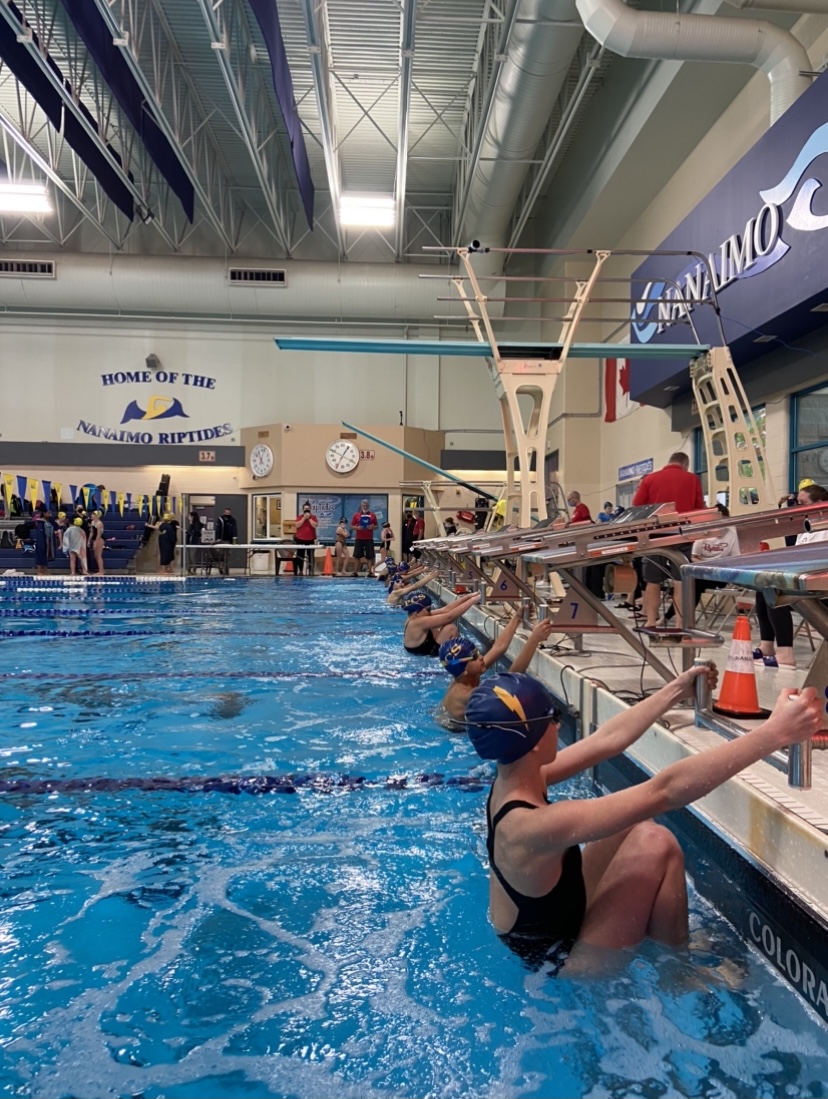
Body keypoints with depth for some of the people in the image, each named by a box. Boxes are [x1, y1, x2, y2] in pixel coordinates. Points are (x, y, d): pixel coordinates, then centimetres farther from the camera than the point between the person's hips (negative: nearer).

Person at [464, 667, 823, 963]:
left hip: (534, 928, 8)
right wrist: (775, 732, -35)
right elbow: (664, 790, -37)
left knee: (636, 824, 3)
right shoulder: (535, 824, -36)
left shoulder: (511, 782, -10)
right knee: (655, 845, -17)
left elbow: (606, 741, 1)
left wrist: (675, 691, 6)